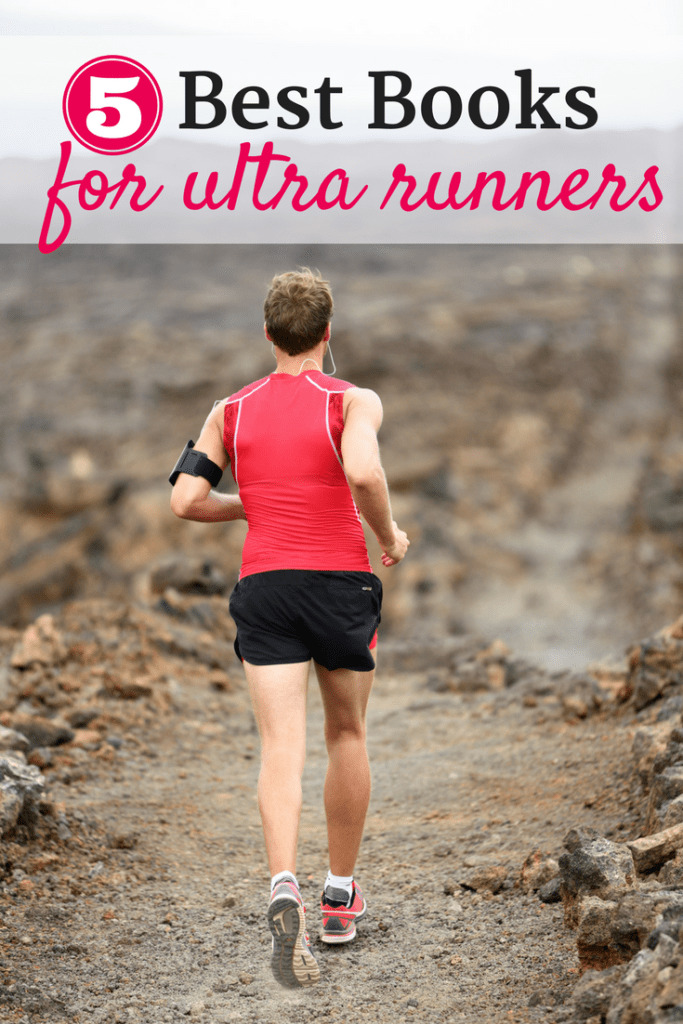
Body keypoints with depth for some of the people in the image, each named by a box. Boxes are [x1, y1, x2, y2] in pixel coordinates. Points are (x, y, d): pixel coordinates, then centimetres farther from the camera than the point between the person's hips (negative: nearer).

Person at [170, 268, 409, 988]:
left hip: (263, 583, 1)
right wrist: (390, 538, -6)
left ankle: (285, 888, -28)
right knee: (346, 736, 17)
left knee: (281, 746, -5)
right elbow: (363, 472, -23)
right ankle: (341, 897, 27)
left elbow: (185, 501, 1)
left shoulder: (231, 410, 8)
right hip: (342, 581, -1)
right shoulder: (353, 401, -3)